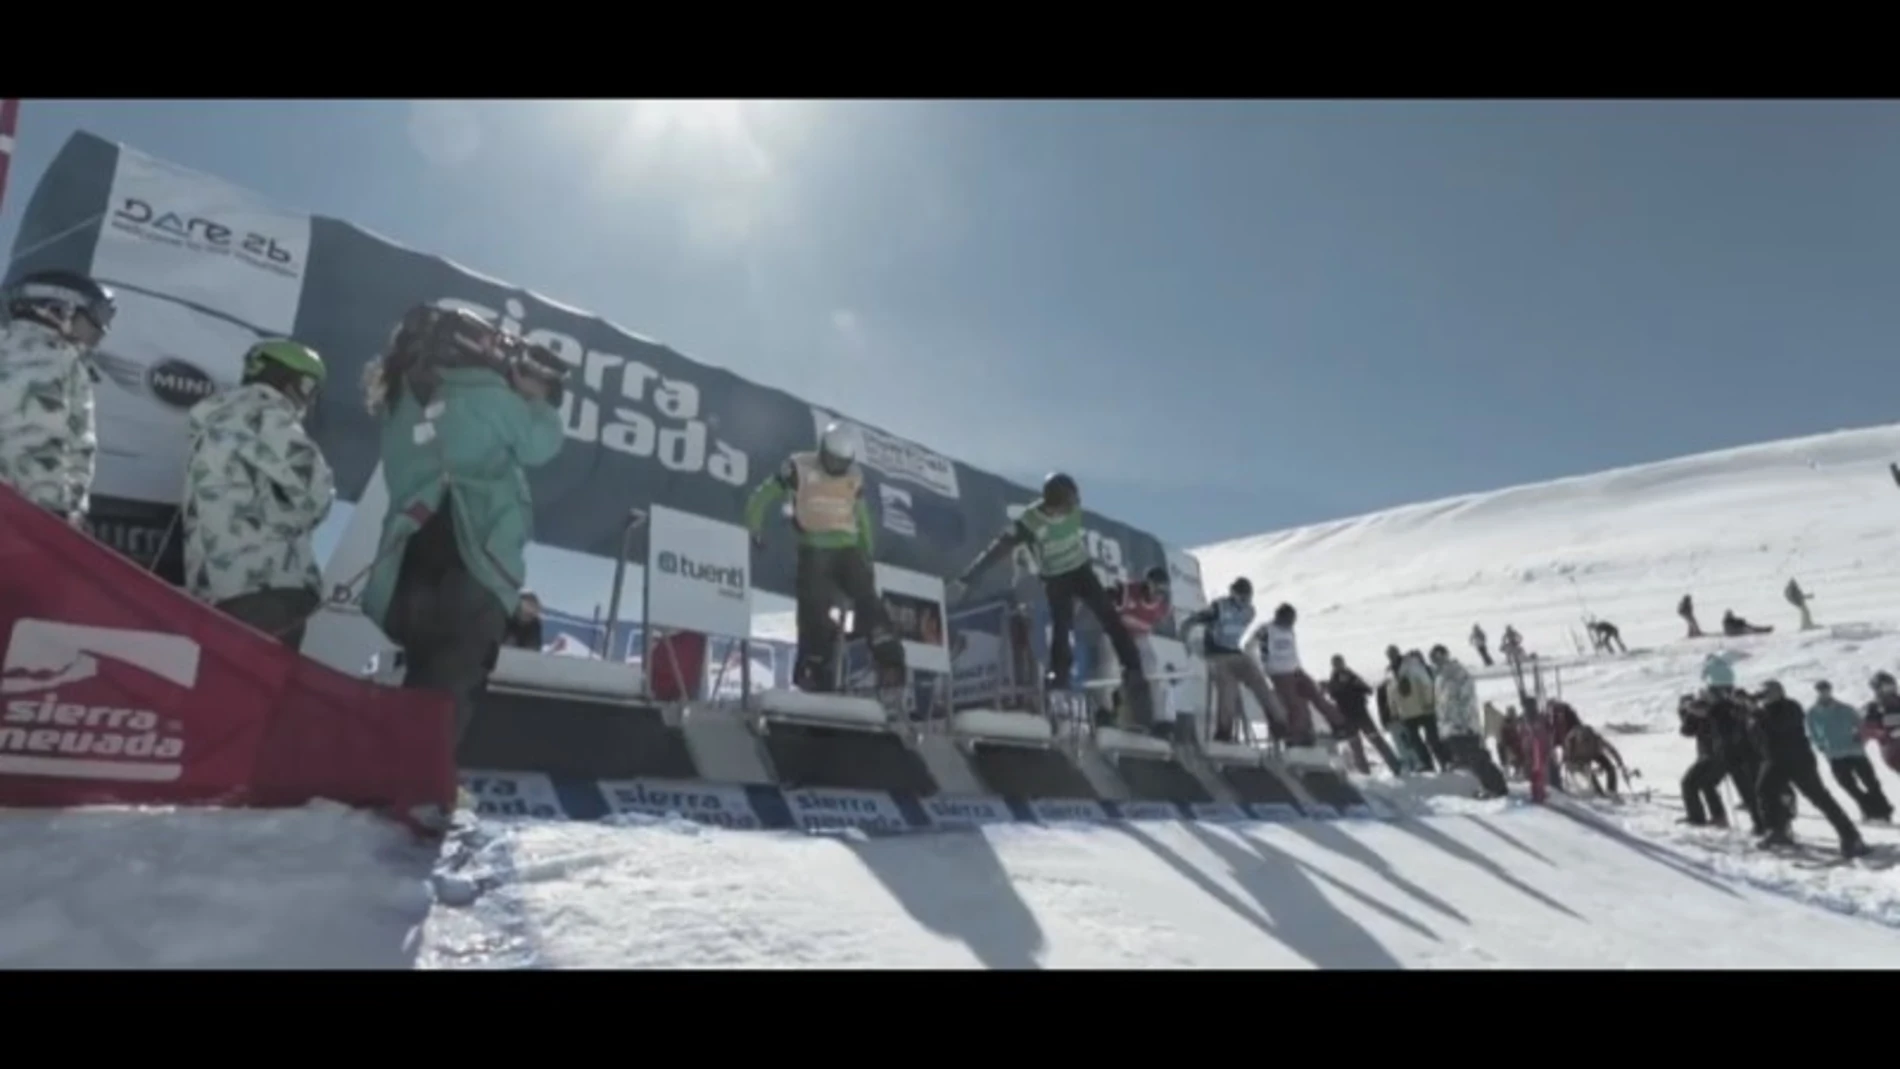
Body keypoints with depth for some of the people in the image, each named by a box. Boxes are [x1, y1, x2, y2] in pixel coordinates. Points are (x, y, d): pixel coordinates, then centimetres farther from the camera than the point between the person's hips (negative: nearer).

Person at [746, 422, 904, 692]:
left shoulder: (854, 476, 11)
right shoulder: (798, 468, -1)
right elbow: (762, 497, 6)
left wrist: (868, 551, 22)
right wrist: (754, 531, 2)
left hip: (848, 549, 3)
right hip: (814, 551, -3)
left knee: (867, 600, -15)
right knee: (814, 611, -6)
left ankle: (890, 661, -20)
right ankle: (815, 675, 5)